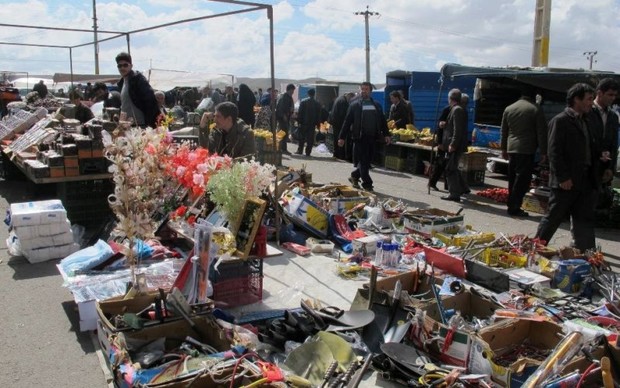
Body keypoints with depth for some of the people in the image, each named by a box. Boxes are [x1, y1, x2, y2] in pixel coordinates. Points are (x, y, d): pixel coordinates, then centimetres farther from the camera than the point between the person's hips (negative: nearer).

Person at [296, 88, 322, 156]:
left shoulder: (303, 101, -3)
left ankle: (300, 150, 9)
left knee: (301, 138, 9)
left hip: (304, 123, -1)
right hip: (312, 123, 1)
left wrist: (299, 120, 0)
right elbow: (318, 115, 3)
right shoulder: (317, 103, 1)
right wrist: (317, 123, 8)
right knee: (310, 138, 3)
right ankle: (308, 152, 1)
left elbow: (300, 112, -4)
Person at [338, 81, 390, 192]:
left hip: (372, 137, 4)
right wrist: (342, 137, -7)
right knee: (363, 161, -2)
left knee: (367, 161, 9)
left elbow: (382, 120, 15)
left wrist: (386, 134, 6)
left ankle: (354, 176, 30)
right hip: (359, 137, -4)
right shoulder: (354, 105, 2)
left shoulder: (377, 105, 13)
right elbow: (347, 122, -2)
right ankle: (367, 184, 5)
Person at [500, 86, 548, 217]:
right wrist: (543, 152, -2)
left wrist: (504, 149, 23)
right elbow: (541, 132, -6)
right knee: (523, 179, -3)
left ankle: (512, 205, 16)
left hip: (512, 149, 6)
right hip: (527, 150, -6)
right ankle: (514, 208, -5)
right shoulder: (535, 109, -5)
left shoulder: (509, 108, 11)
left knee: (513, 178, 12)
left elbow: (503, 131, 16)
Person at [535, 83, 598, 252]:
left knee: (585, 220, 9)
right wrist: (563, 177, -18)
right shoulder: (560, 121, -9)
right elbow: (554, 152, -15)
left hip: (585, 181, 8)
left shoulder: (585, 122, 16)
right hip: (567, 182, -8)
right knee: (553, 218, 2)